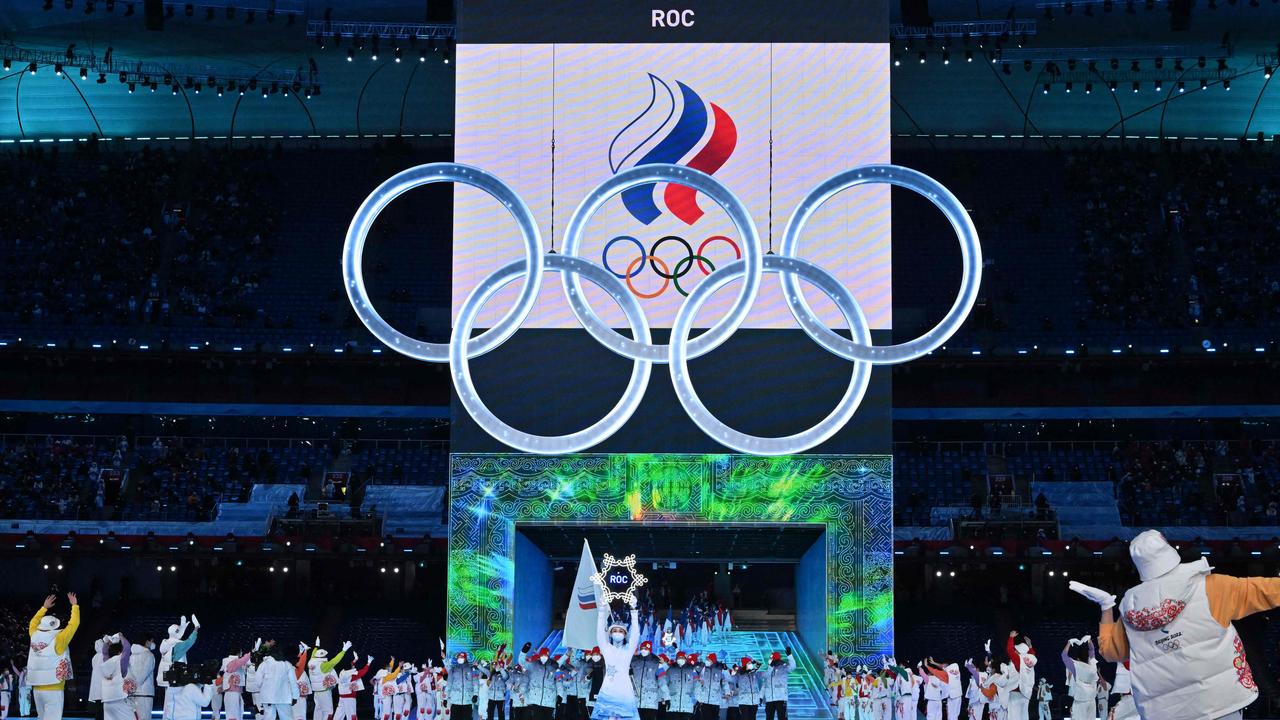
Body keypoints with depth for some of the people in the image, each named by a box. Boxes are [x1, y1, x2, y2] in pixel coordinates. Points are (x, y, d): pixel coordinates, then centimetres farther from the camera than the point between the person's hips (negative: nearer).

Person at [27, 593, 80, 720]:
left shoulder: (35, 637, 4)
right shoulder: (58, 639, -9)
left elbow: (33, 623, 25)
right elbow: (74, 623, -1)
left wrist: (44, 607, 33)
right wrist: (74, 605, 12)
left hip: (37, 689, 6)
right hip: (53, 689, -6)